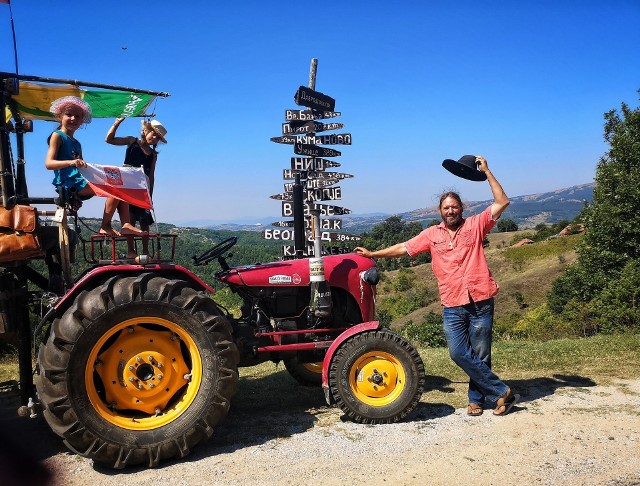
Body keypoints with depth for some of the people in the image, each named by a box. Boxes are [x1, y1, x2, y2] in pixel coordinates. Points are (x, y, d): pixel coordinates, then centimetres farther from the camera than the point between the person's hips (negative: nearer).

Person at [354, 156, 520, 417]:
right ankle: (502, 392, 9)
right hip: (453, 306, 2)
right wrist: (373, 254, 15)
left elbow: (502, 202, -2)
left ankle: (477, 398, 23)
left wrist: (486, 172, -4)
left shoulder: (475, 225, 4)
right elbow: (403, 248, 15)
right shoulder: (432, 234, 11)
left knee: (480, 355, 4)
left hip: (480, 302, -2)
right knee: (459, 353, -4)